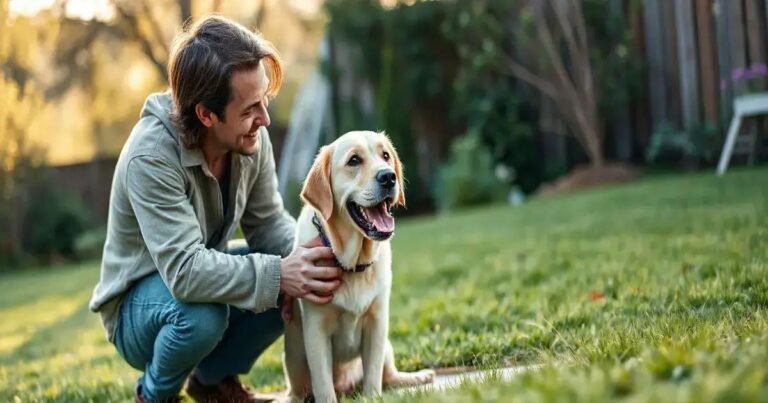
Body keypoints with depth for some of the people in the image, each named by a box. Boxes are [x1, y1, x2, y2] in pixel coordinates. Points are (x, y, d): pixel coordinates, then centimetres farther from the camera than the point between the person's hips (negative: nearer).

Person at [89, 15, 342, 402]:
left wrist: (305, 254, -27)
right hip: (137, 305, -6)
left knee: (299, 280, -16)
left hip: (205, 273, 6)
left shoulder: (251, 137, -14)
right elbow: (185, 271, -40)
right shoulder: (151, 157, -33)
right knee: (201, 312, -38)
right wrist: (278, 273, -44)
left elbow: (268, 222, -6)